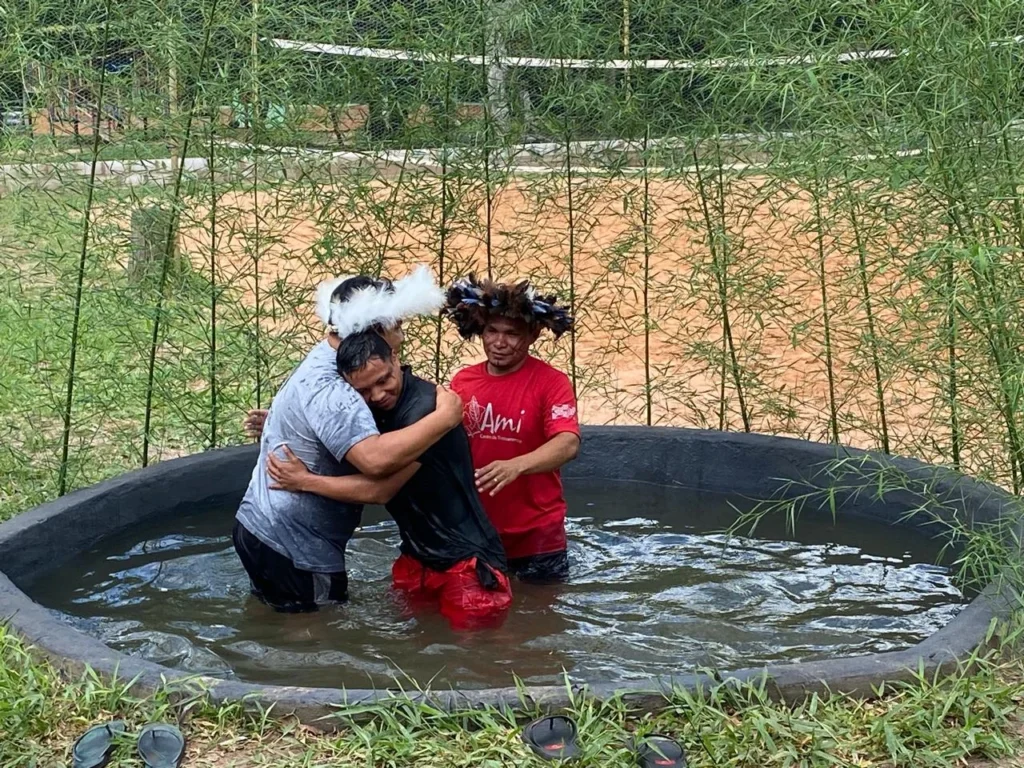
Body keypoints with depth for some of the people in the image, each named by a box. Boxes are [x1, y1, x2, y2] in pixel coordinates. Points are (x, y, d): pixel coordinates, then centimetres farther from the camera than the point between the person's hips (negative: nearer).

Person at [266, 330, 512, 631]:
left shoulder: (424, 406, -22)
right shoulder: (376, 410, 3)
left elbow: (382, 489, -22)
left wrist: (304, 481, -15)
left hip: (468, 560, -8)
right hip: (417, 557, 8)